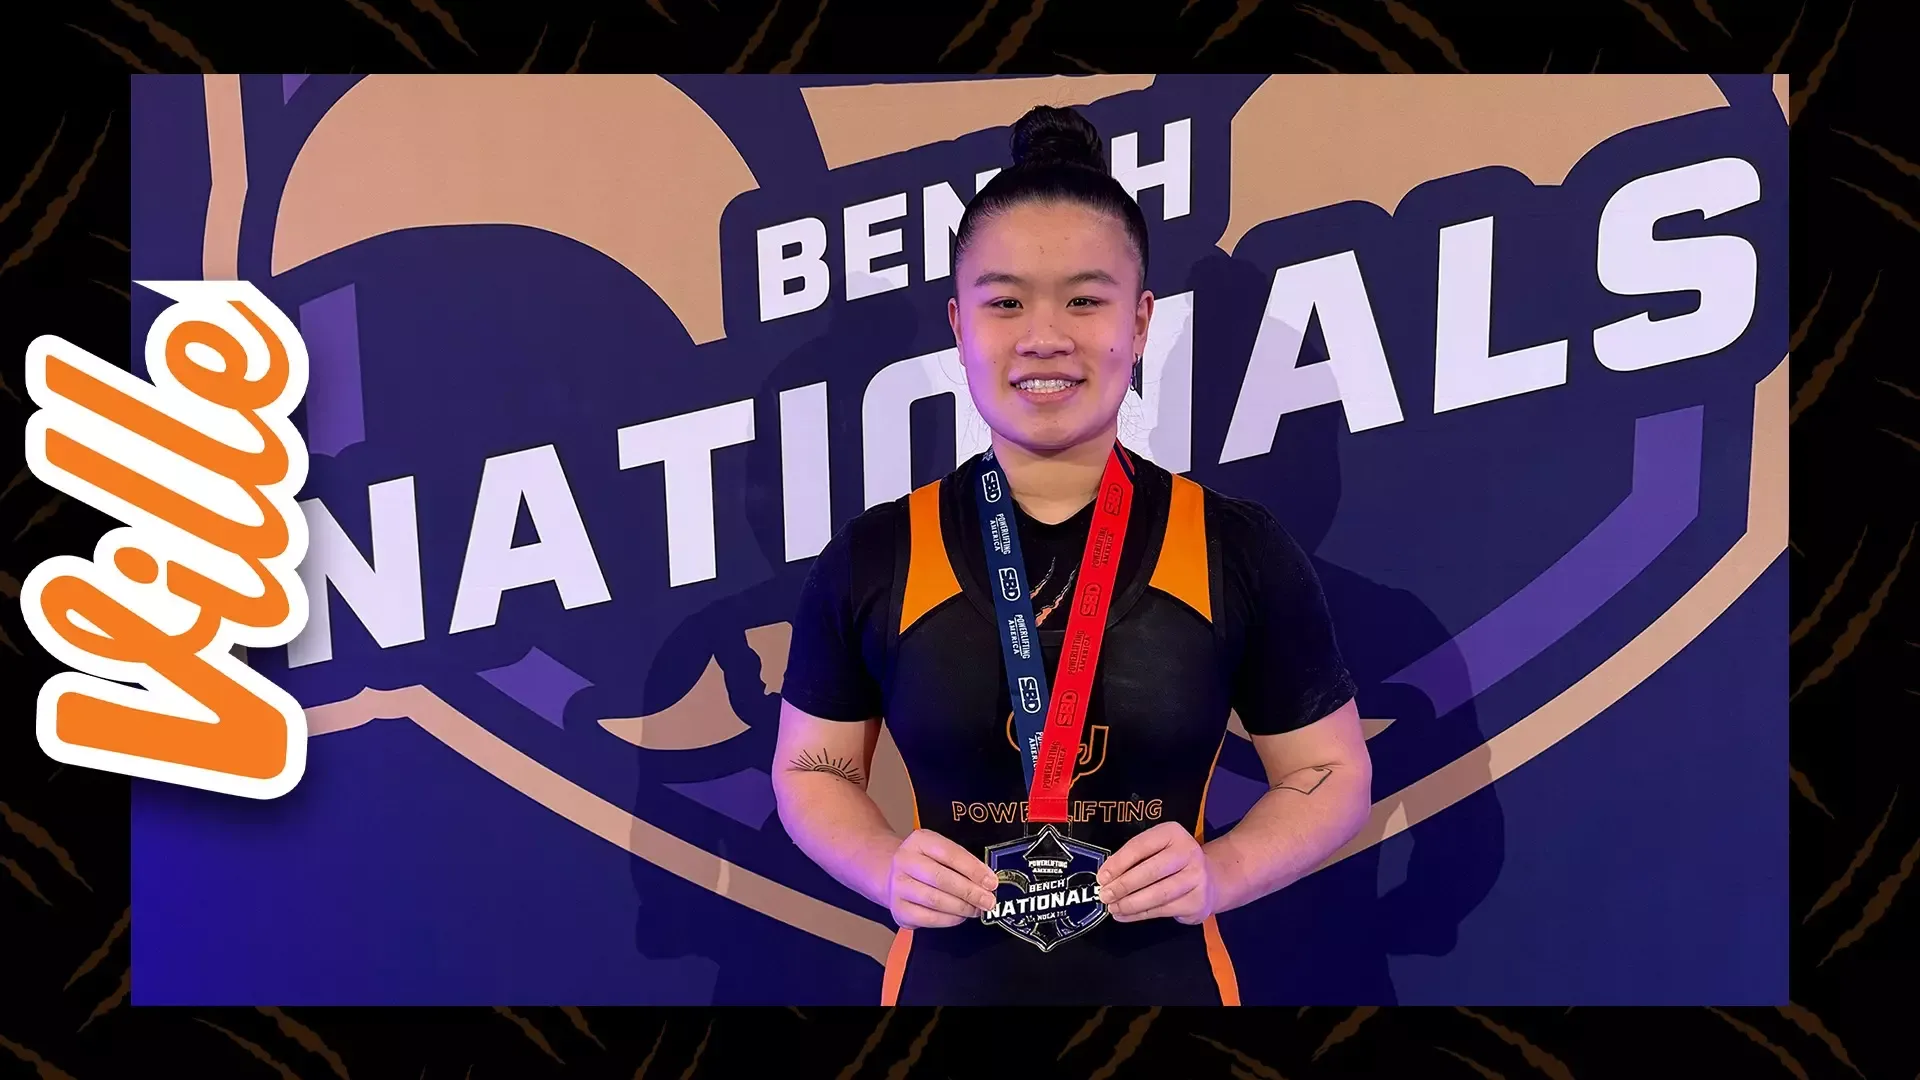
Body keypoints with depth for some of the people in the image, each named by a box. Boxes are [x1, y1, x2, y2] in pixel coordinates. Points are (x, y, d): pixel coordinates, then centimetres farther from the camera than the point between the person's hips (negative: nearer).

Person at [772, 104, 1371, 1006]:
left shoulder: (1240, 551, -10)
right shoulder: (871, 559, -9)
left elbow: (1331, 772, 0)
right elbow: (811, 770, 2)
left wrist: (1219, 872, -17)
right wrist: (888, 868, -15)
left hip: (1166, 979, 0)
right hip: (949, 978, 1)